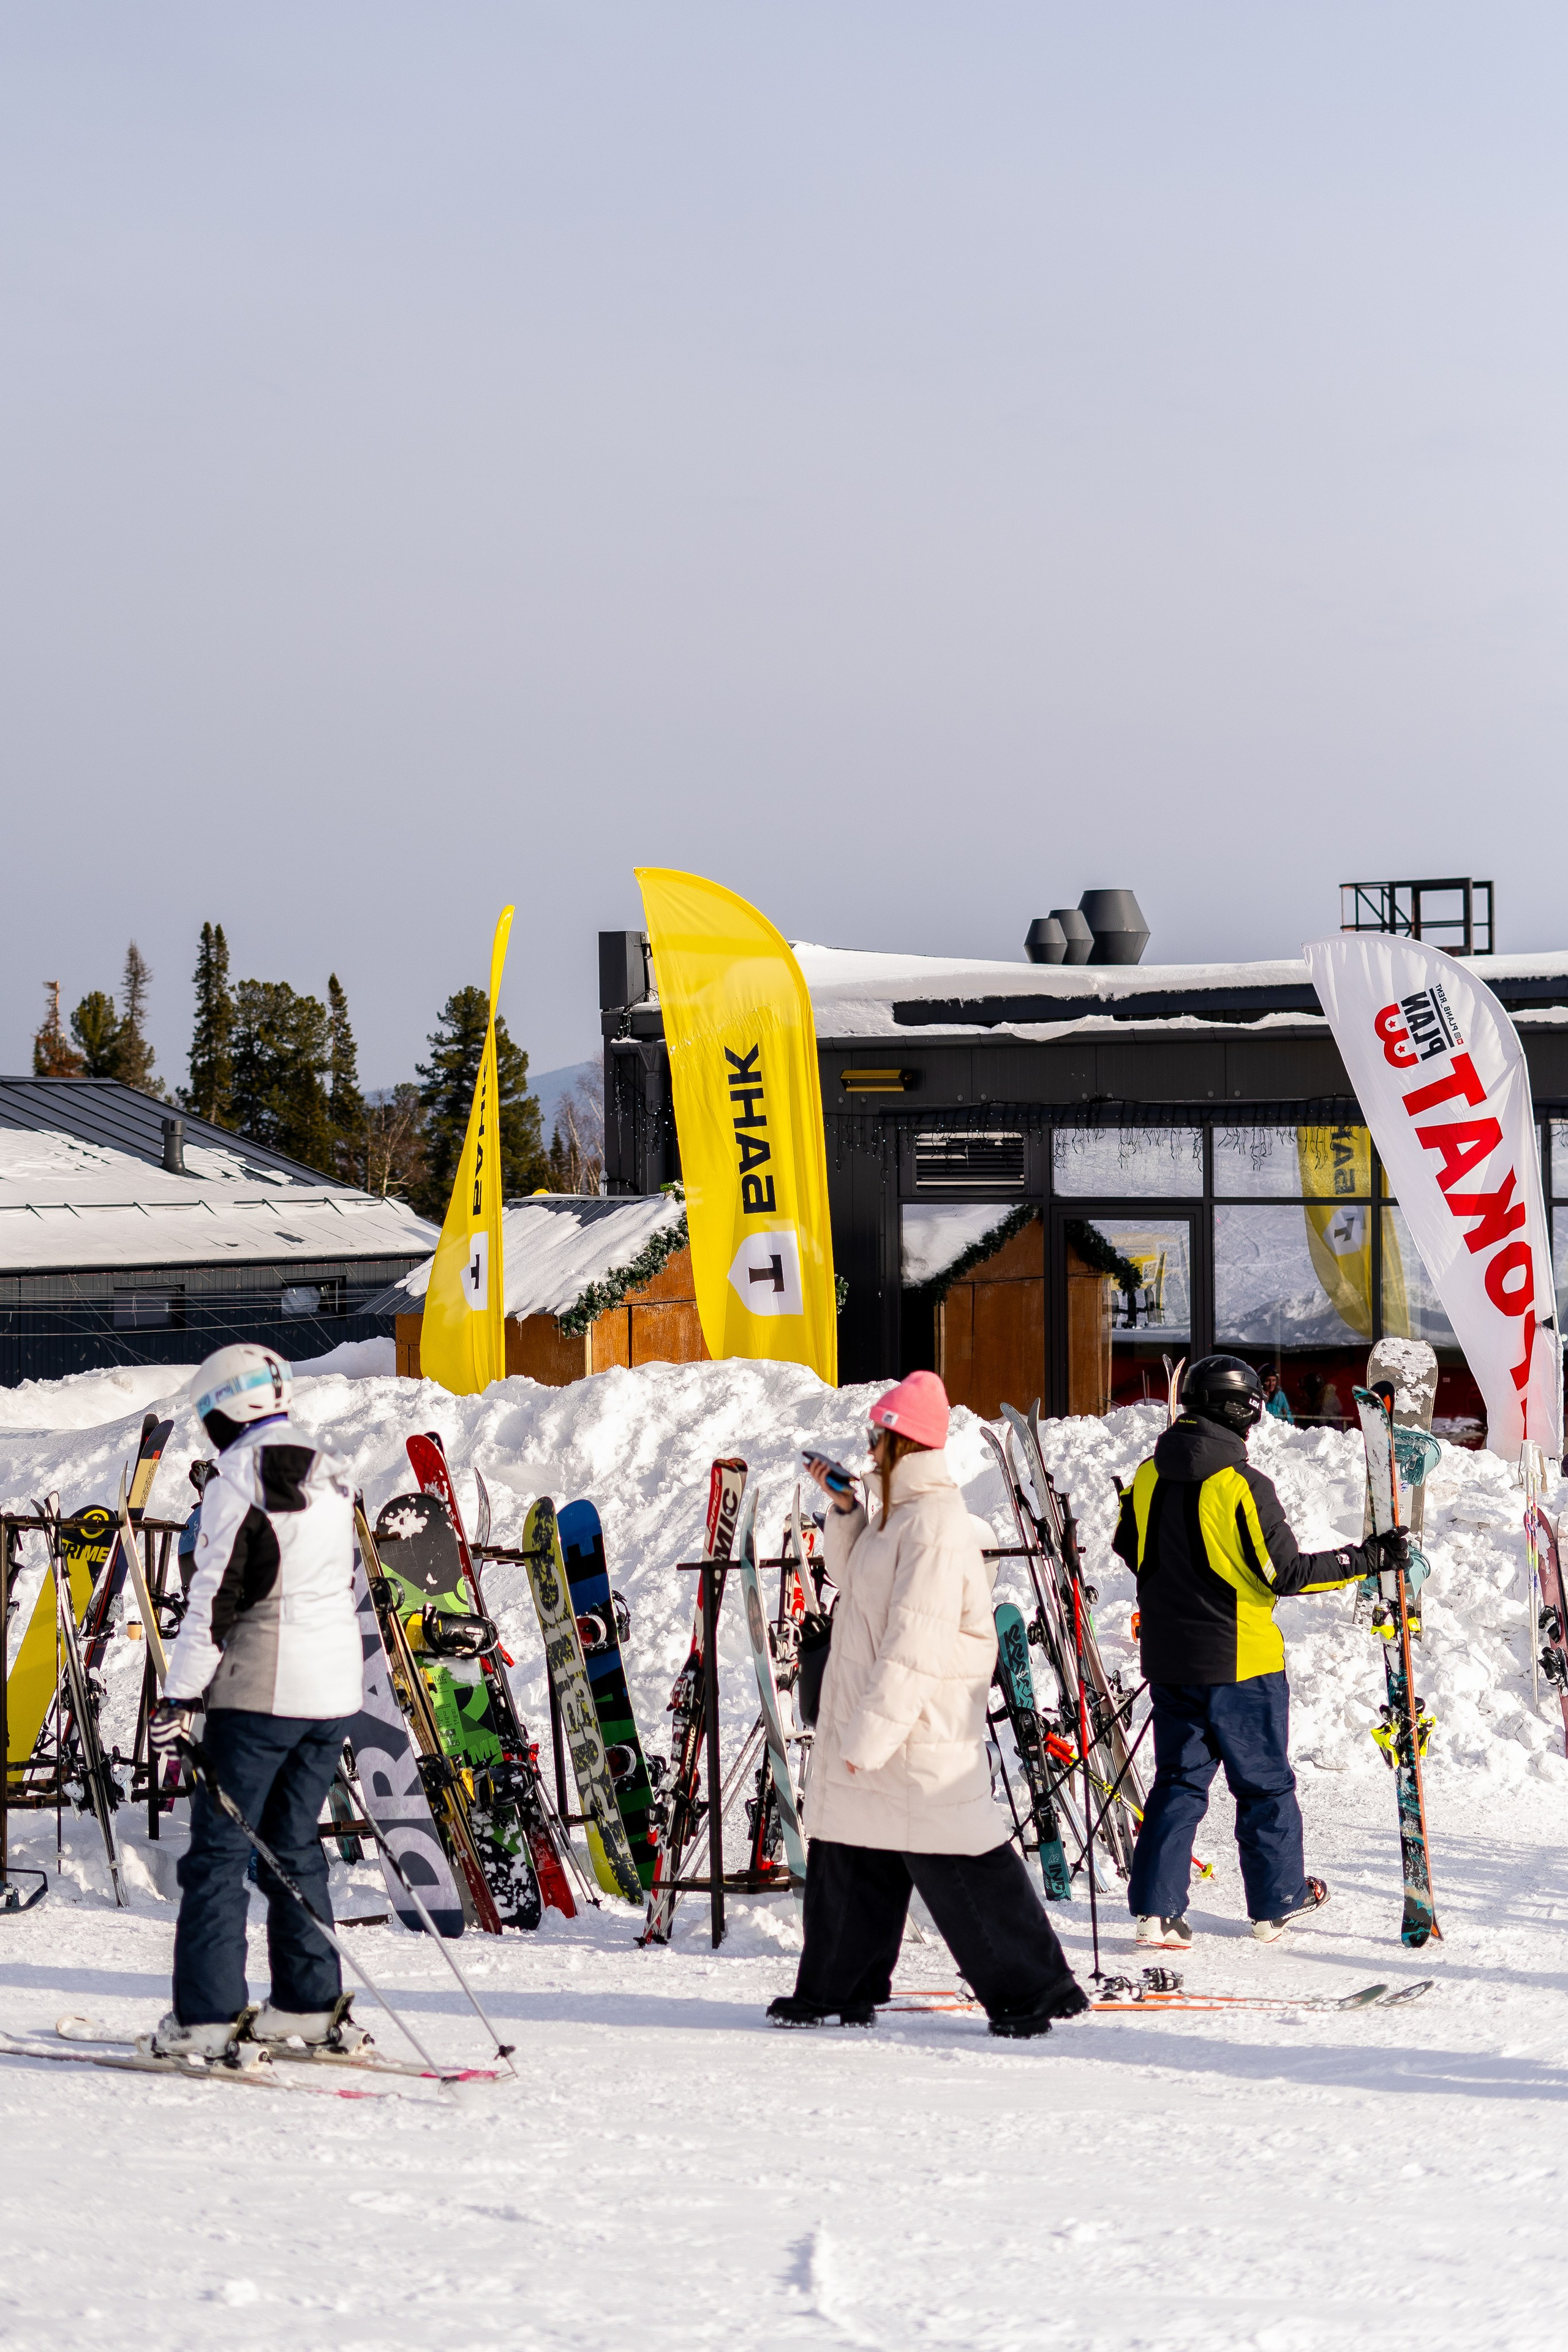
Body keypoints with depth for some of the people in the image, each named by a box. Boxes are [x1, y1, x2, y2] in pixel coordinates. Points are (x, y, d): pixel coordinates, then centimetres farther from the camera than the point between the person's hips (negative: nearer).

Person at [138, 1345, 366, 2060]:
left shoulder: (239, 1479, -11)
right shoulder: (330, 1475, 11)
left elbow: (216, 1599, -15)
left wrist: (178, 1696, -12)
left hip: (261, 1690, -7)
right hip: (334, 1686, 7)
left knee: (218, 1852, -3)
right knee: (293, 1847, 16)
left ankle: (206, 2017, -6)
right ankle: (310, 2005, 17)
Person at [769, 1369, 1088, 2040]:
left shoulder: (933, 1526, -20)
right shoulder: (902, 1514, 12)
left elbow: (916, 1646, -24)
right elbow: (853, 1579, 28)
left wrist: (869, 1733, -24)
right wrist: (843, 1508, 14)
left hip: (920, 1732, -10)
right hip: (871, 1721, 10)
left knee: (957, 1866, -6)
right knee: (849, 1852, 16)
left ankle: (1034, 1990, 1)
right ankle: (838, 1988, 26)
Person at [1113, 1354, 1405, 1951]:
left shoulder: (1149, 1476, 1)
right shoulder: (1242, 1484, -17)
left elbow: (1130, 1549, 13)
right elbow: (1285, 1572, -15)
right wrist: (1368, 1558, -7)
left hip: (1168, 1657, 5)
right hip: (1240, 1660, -5)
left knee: (1179, 1780, 12)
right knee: (1264, 1783, 10)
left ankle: (1156, 1908, 4)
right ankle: (1277, 1903, 19)